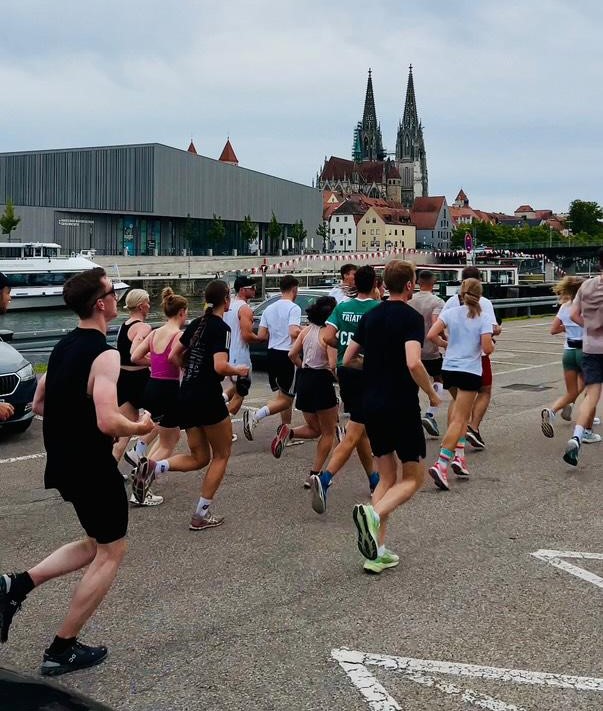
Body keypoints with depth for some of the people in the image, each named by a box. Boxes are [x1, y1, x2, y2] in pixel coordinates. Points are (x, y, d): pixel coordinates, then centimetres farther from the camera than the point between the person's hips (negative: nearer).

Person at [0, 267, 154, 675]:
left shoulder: (63, 347, 8)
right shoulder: (105, 355, -20)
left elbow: (39, 405, 17)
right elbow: (109, 423, -29)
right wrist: (140, 427, -10)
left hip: (64, 463, 9)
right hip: (92, 468, -9)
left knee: (98, 543, 23)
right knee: (111, 552, 8)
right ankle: (62, 651, 12)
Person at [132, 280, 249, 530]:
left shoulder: (196, 324, 11)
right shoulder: (221, 328, -12)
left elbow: (174, 356, 15)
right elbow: (220, 367, -22)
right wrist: (239, 370, -3)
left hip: (186, 397, 7)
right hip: (208, 397, -7)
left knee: (199, 457, 16)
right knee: (221, 454, 11)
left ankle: (154, 466, -10)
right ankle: (201, 515, 10)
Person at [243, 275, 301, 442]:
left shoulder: (269, 308, 9)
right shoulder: (293, 308, -11)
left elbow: (261, 335, 7)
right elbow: (294, 332, -24)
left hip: (272, 354, 8)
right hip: (287, 355, -8)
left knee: (283, 395, 19)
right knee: (286, 399, -1)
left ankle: (285, 433, 22)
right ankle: (256, 416, -20)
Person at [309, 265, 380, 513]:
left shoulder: (342, 307, 4)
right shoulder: (379, 308, -8)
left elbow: (328, 337, -4)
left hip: (345, 370, 6)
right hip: (367, 372, -6)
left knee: (361, 428, 20)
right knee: (353, 434, -7)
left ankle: (373, 480, 32)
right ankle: (324, 479, -23)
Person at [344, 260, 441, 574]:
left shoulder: (370, 316, 9)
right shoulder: (411, 317, -11)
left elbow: (347, 360, 13)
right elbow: (413, 363, -25)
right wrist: (432, 394, -10)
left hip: (371, 405, 6)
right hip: (401, 407, -6)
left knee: (388, 476, 15)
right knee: (413, 477, 6)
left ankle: (377, 552, 7)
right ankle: (374, 514, -22)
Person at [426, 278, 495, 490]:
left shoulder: (450, 313, 2)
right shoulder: (484, 317, -6)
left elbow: (431, 335, -9)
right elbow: (487, 348, -13)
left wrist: (446, 344, 10)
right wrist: (491, 346, 10)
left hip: (448, 369, 4)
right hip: (470, 372, -4)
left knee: (461, 413, 22)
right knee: (459, 419, -4)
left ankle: (458, 455, 14)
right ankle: (441, 464, -16)